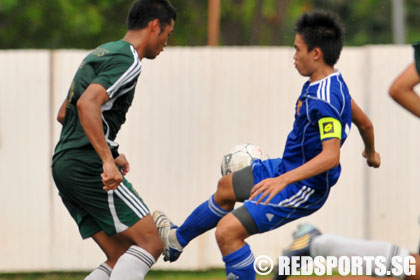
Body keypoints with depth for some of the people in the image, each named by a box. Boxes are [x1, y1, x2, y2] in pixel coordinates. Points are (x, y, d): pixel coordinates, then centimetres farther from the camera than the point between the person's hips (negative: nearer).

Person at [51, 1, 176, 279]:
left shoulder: (101, 54, 22)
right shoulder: (127, 60, -9)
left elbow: (64, 114, 29)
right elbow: (88, 104, -25)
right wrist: (108, 160, -29)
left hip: (65, 164, 10)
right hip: (87, 165, -10)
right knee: (151, 242, -11)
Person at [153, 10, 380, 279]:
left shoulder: (324, 100, -30)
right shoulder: (332, 83, 2)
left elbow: (331, 156, -37)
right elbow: (364, 123, 15)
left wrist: (283, 180, -44)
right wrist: (371, 152, 36)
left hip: (304, 187, -11)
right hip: (287, 166, 11)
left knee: (228, 231, -19)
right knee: (227, 187, 28)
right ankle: (177, 240, 52)